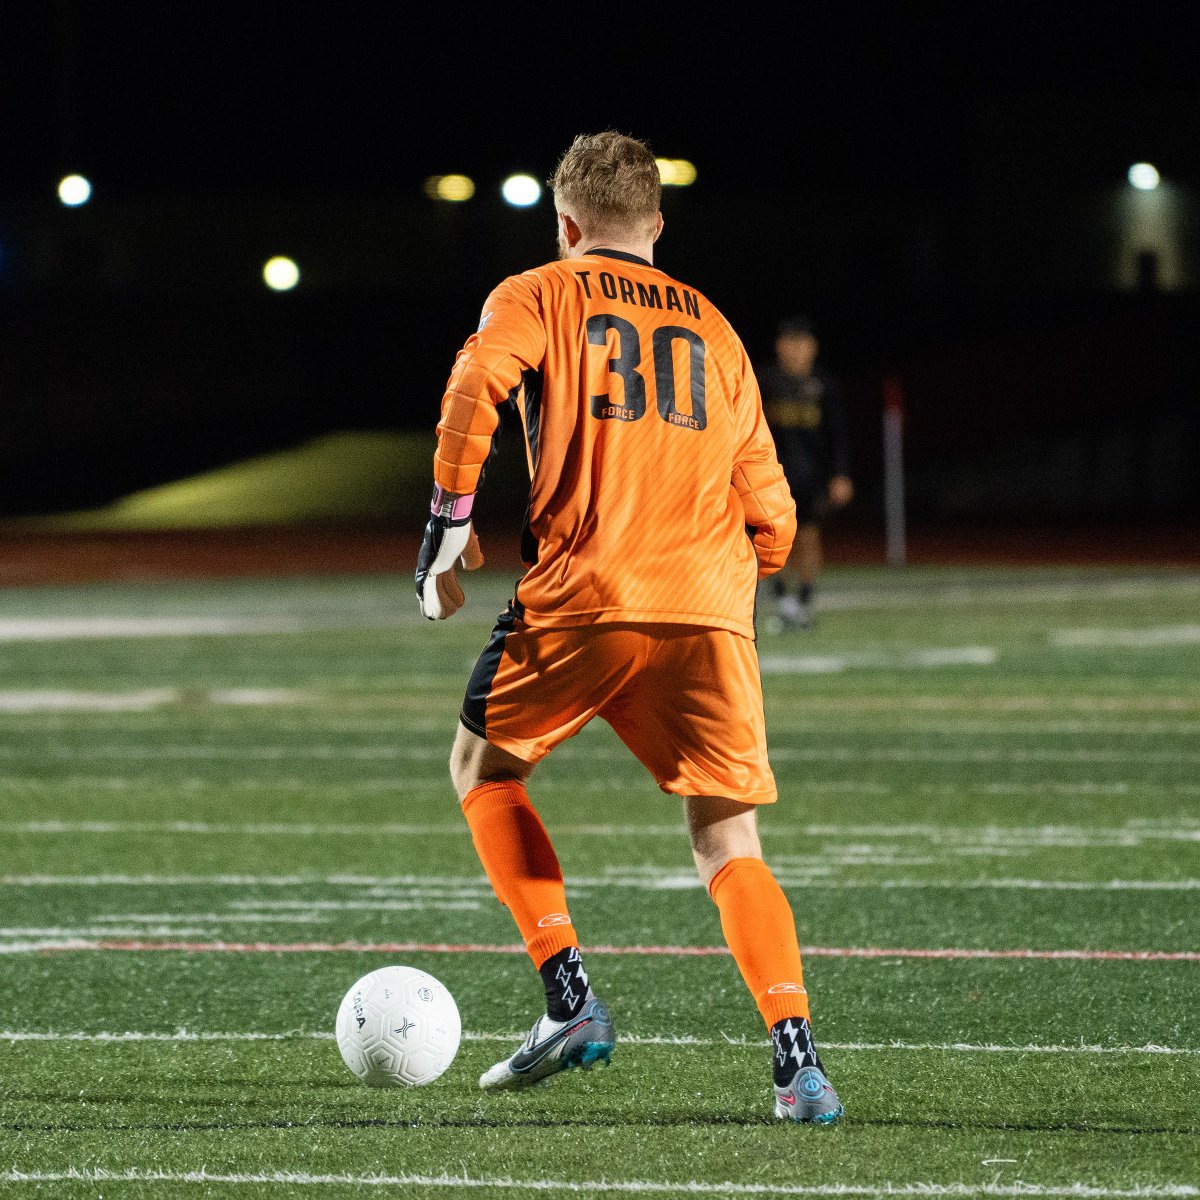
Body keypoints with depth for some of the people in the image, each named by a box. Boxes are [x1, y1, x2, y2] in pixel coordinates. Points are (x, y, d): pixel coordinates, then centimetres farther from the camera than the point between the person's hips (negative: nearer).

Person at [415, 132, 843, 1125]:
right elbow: (770, 517, 18)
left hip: (581, 596, -3)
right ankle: (797, 1060, -15)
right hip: (712, 613, 3)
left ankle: (570, 1000, 6)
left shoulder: (537, 297, 12)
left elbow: (477, 388, -10)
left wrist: (449, 526, -3)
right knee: (729, 841, 4)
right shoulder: (714, 330, 22)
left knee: (484, 769, 19)